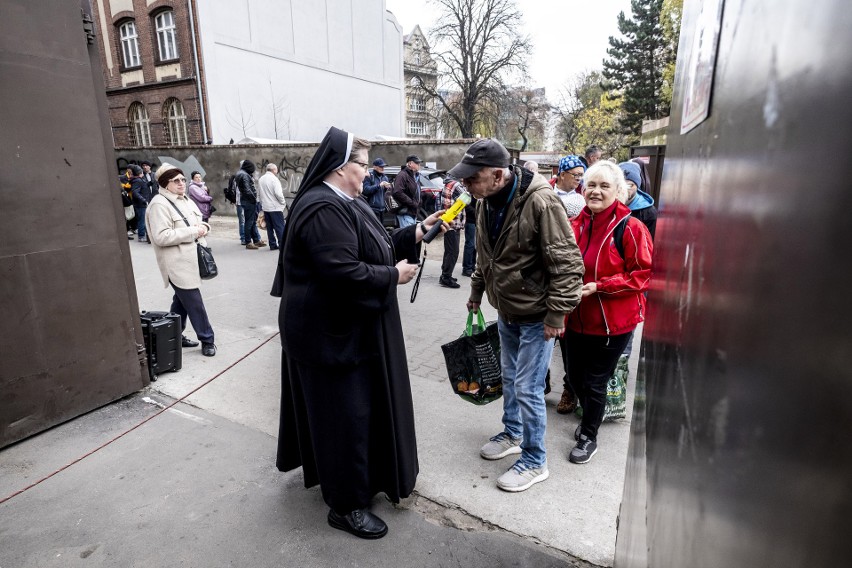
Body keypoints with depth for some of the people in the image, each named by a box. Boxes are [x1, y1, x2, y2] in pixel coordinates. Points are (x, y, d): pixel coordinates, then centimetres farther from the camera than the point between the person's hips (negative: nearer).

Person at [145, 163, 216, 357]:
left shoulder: (186, 200, 14)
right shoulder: (159, 204, -14)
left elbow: (199, 222, 24)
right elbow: (161, 237, -23)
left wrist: (204, 227, -1)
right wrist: (193, 231, -21)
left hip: (190, 260, 9)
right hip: (178, 264, -9)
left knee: (182, 301, 18)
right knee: (195, 303, -4)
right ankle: (207, 340, 7)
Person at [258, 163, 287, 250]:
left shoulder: (260, 179, 11)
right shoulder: (274, 179, -12)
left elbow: (258, 194, 16)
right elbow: (278, 193, -20)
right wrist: (283, 202, -6)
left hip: (265, 207, 7)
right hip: (275, 207, -7)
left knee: (269, 227, 11)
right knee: (280, 227, -3)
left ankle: (272, 245, 12)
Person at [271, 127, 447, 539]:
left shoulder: (344, 203, 12)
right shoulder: (323, 210, -23)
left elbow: (378, 247, 14)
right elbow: (344, 273, -31)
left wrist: (420, 230, 6)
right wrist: (394, 276, -18)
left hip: (347, 327, 11)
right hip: (332, 333, -11)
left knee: (358, 407, 24)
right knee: (345, 415, 2)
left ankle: (345, 477, 46)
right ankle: (345, 505, 21)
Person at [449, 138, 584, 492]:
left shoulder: (540, 202, -26)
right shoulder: (486, 202, 0)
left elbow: (567, 263, -23)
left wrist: (557, 314, -21)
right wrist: (477, 291, 18)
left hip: (535, 316, -8)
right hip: (506, 312, 8)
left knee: (527, 388, 0)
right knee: (510, 378, 22)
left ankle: (534, 461, 21)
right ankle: (513, 434, 44)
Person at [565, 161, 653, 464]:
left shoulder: (630, 228, -14)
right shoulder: (576, 225, 1)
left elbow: (643, 275, -13)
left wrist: (599, 286, -21)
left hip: (612, 322, -5)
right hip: (578, 318, 5)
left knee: (595, 382, 8)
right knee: (576, 377, 18)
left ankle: (588, 436, 33)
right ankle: (590, 416, 48)